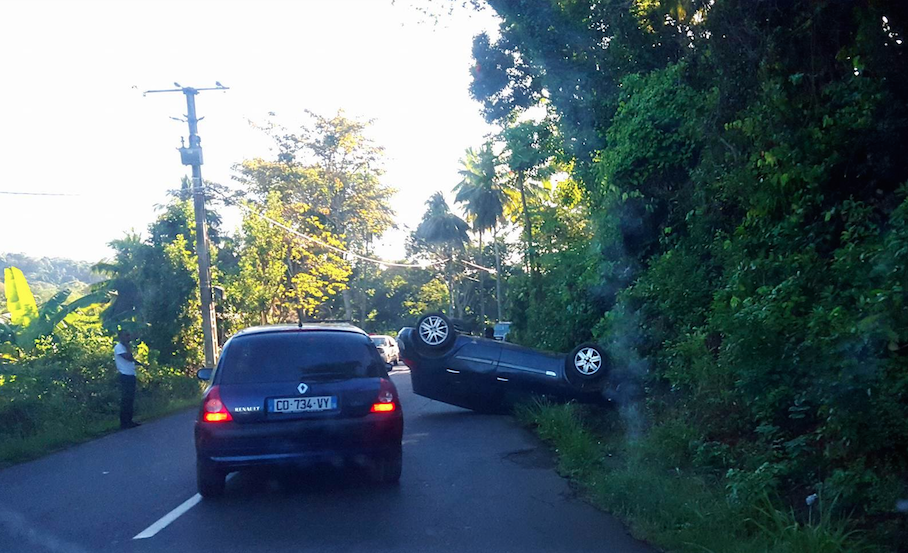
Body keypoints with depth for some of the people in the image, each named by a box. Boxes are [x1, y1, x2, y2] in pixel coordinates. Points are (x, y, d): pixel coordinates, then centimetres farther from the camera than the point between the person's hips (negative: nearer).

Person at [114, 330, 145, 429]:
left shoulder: (125, 347, 17)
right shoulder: (118, 347, -12)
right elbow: (129, 358, -23)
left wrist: (141, 364, 16)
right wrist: (128, 346, -15)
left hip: (131, 376, 9)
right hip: (125, 376, -9)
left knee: (130, 399, 12)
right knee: (125, 400, -6)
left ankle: (129, 421, 18)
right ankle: (124, 423, -2)